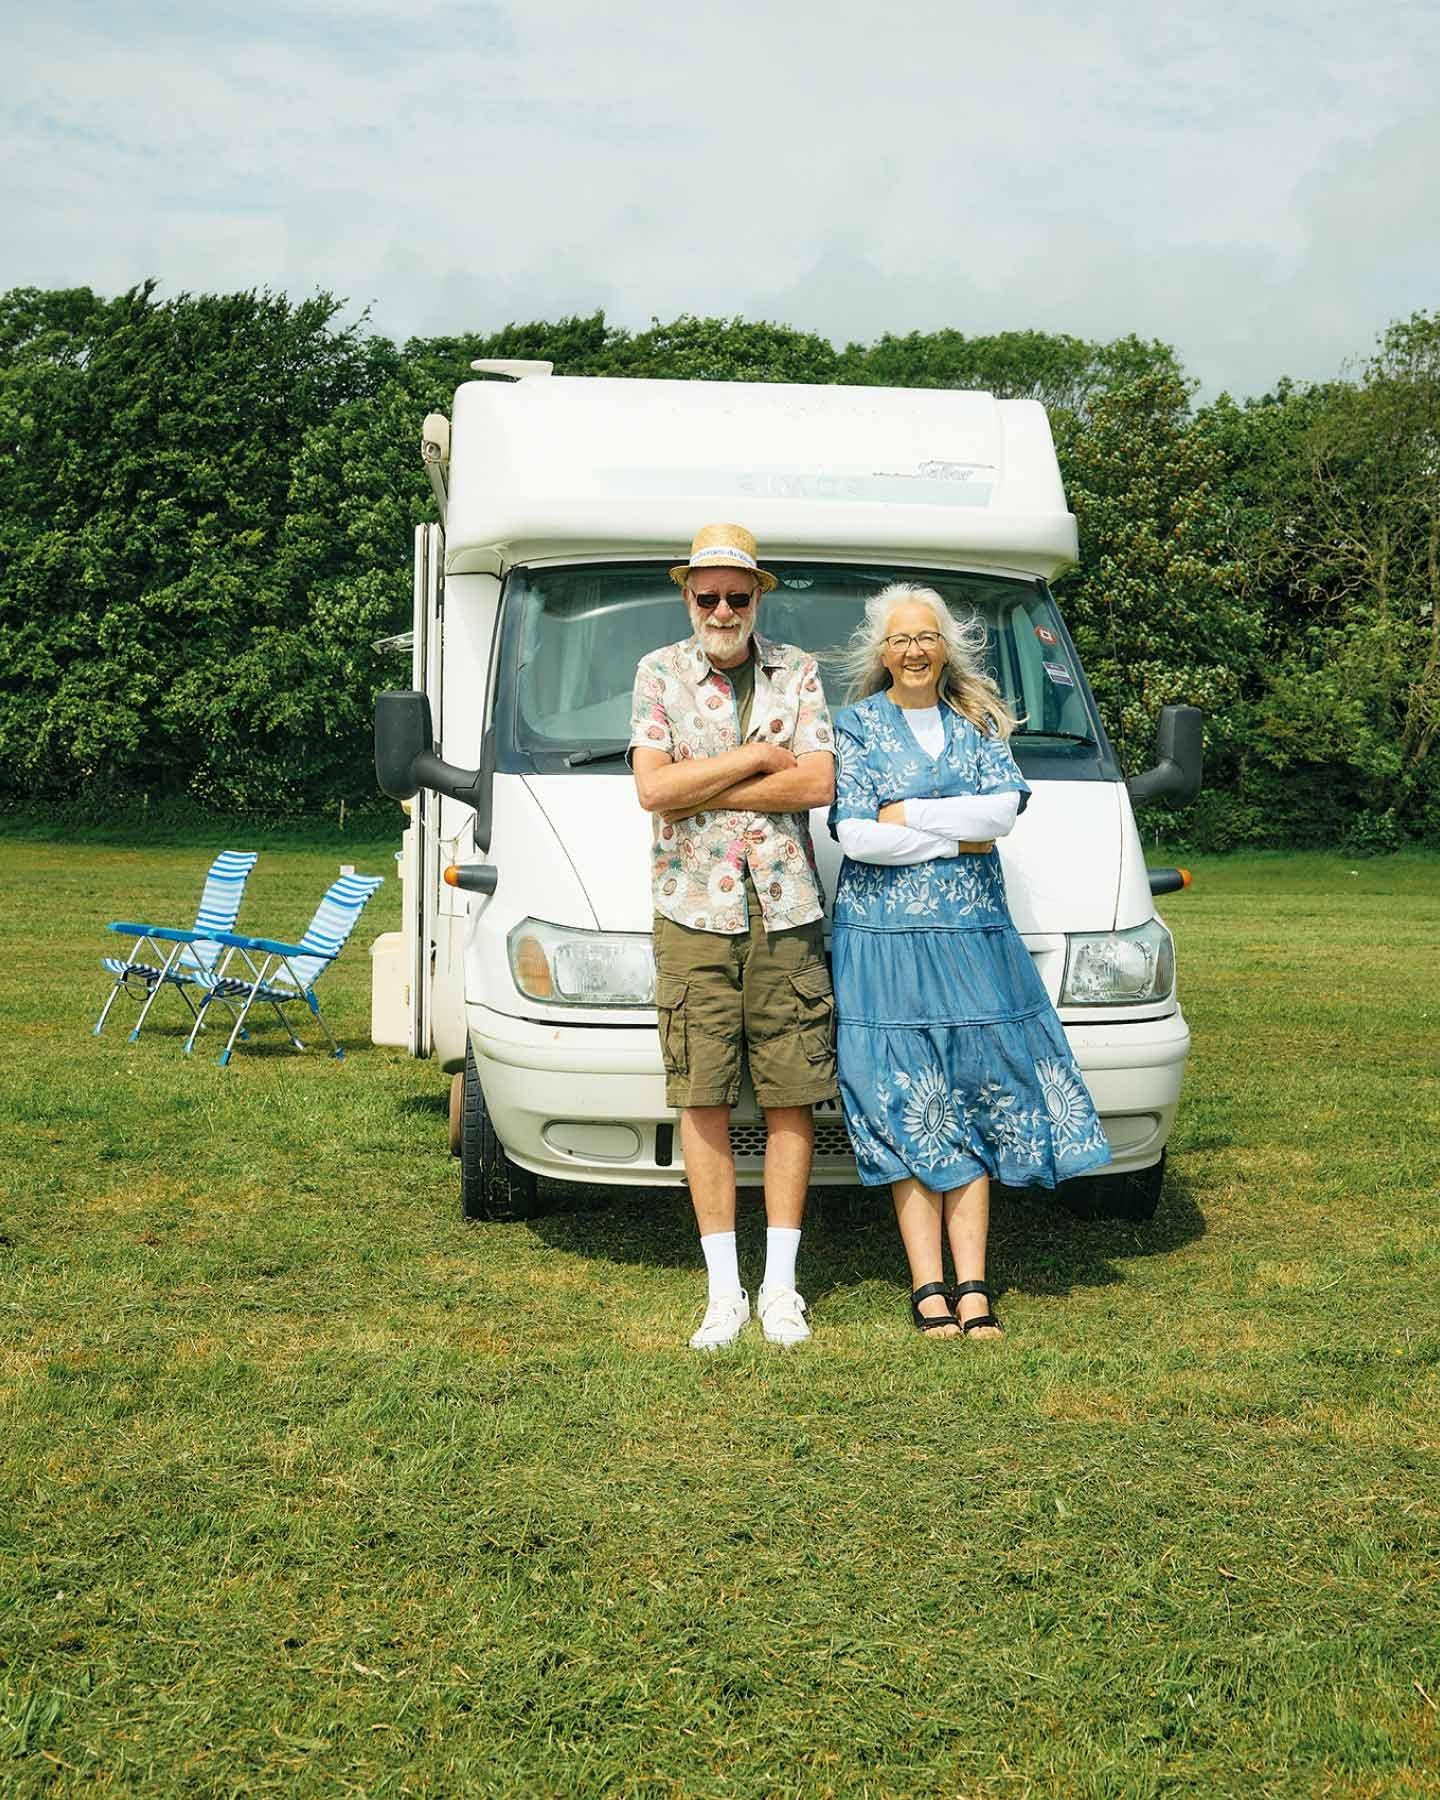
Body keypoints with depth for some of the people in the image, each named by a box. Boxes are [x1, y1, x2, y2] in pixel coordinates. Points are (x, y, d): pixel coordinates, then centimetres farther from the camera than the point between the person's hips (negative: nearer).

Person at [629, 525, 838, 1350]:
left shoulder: (798, 672, 7)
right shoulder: (660, 674, 5)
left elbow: (819, 785, -6)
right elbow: (653, 788, -8)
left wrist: (698, 787, -8)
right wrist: (758, 758, -7)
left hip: (789, 918, 1)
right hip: (694, 917, -1)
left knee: (792, 1101, 2)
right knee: (703, 1102, 0)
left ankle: (781, 1287, 11)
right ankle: (725, 1290, 9)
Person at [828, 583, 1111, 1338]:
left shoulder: (977, 724, 12)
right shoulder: (855, 726, 3)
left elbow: (1006, 807, -5)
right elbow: (856, 835, -8)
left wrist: (907, 813, -10)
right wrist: (961, 835, -6)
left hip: (974, 935, 3)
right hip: (885, 937, -3)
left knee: (977, 1099, 0)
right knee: (906, 1107, -3)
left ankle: (972, 1284, 3)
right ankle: (928, 1285, 0)